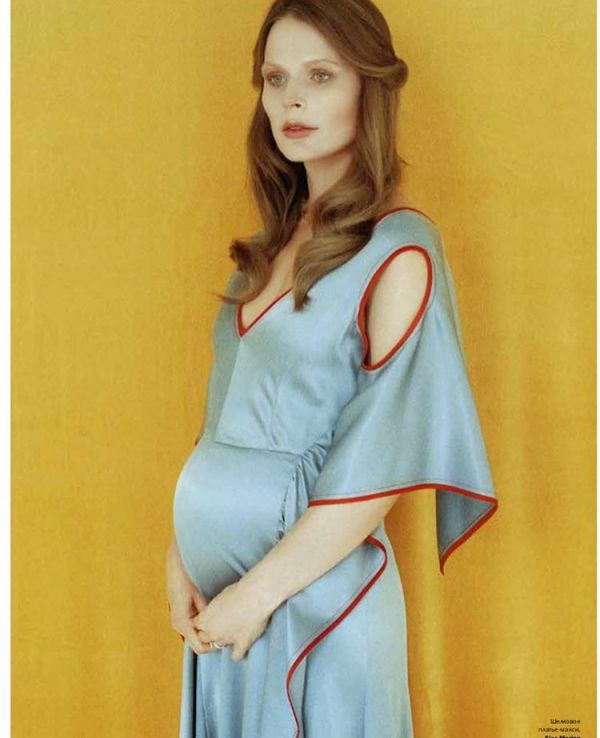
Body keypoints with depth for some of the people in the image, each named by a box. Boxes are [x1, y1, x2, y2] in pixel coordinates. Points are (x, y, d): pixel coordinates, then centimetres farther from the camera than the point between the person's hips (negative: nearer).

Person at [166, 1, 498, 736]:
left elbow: (379, 467, -17)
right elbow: (226, 415, 8)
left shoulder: (398, 251, -14)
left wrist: (258, 592, -14)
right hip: (222, 589, 6)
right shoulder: (277, 239, 8)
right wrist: (180, 554, 0)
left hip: (314, 590, -6)